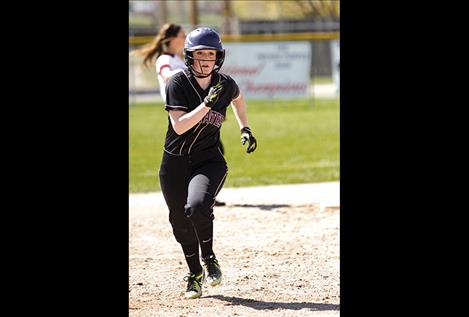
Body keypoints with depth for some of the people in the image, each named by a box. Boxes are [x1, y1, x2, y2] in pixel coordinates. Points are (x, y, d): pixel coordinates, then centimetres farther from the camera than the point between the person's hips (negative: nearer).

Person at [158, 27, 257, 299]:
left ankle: (209, 259, -1)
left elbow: (238, 99, 24)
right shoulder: (178, 84, -12)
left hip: (209, 161, 0)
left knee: (197, 207, -27)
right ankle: (195, 274, 31)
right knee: (181, 223, 8)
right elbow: (179, 126, -22)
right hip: (175, 163, 0)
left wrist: (245, 129, 20)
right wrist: (207, 103, -28)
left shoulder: (226, 85, -2)